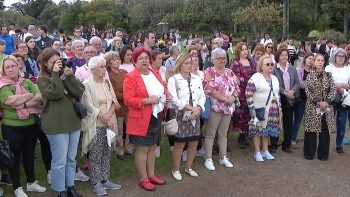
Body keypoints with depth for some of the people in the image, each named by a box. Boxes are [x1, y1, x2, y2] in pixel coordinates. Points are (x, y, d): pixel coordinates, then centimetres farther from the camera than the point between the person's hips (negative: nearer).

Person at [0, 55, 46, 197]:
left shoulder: (27, 82, 5)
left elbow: (41, 98, -8)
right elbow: (13, 100, -25)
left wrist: (23, 104, -20)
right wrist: (32, 95, -12)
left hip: (31, 125, 4)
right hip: (12, 128, -4)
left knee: (29, 154, 18)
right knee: (14, 156, 9)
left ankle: (31, 183, 34)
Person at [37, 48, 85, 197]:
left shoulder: (66, 74, 11)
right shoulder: (42, 79, -4)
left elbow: (79, 92, -3)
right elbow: (55, 93, -22)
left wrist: (70, 76, -13)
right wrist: (55, 74, -18)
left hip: (73, 121, 6)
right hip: (56, 125, -5)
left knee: (71, 158, 15)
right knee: (60, 161, 1)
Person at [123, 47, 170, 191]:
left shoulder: (155, 73, 9)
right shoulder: (130, 77, -13)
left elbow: (162, 89, 23)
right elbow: (128, 100, -18)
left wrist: (167, 94, 1)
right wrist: (146, 100, -26)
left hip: (156, 117, 7)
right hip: (141, 119, -7)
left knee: (152, 147, 17)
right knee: (142, 149, 4)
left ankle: (151, 175, 32)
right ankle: (143, 179, 19)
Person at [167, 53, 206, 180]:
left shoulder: (197, 79, 9)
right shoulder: (173, 80, -7)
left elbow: (202, 96, 6)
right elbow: (175, 100, -15)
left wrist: (197, 109, -12)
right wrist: (191, 108, -18)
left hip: (195, 116, 5)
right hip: (180, 116, -5)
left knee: (193, 143, 10)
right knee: (179, 144, 0)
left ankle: (188, 167, 30)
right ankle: (176, 169, 18)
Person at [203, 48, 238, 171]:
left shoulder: (229, 72, 10)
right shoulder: (209, 72, -8)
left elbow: (236, 87, 11)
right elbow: (209, 89, -18)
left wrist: (233, 96, -11)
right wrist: (225, 98, -18)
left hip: (228, 108, 6)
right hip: (214, 108, -6)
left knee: (223, 134, 15)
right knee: (210, 134, 2)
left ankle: (223, 157, 25)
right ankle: (208, 159, 11)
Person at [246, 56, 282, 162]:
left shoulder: (275, 78, 14)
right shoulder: (255, 78, -10)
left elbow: (277, 94, 19)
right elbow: (248, 94, -14)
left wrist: (279, 108, 15)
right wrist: (252, 109, -18)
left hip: (272, 110, 6)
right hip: (259, 110, -6)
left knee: (267, 129, 12)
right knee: (258, 130, 0)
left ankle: (265, 150, 23)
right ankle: (257, 152, 9)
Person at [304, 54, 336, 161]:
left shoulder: (328, 75, 5)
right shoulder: (310, 76, 1)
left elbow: (334, 90, -1)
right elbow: (308, 92, -5)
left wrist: (327, 101, -13)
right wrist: (318, 102, -13)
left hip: (326, 107, 2)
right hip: (313, 107, -2)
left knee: (325, 131, 5)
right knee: (311, 131, 3)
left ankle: (323, 154, 18)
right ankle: (309, 154, 16)